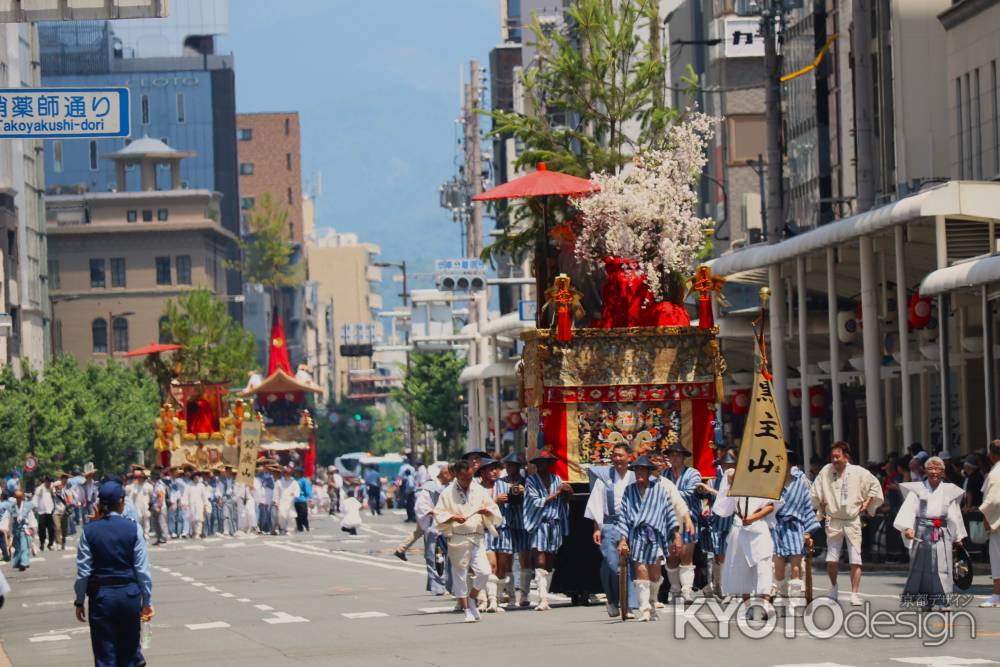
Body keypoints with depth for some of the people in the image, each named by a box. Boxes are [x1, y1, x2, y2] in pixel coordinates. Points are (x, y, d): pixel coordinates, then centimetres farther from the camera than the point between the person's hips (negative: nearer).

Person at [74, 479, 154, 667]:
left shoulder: (89, 531, -5)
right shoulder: (133, 529, -6)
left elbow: (83, 571, -4)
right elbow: (142, 570, -5)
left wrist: (79, 601, 6)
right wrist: (147, 601, 4)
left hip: (101, 595, 0)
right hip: (129, 594, 0)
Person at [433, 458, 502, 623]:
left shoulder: (480, 491, 10)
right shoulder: (447, 493, 2)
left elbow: (495, 512, 12)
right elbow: (438, 515, 1)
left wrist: (486, 511, -9)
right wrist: (453, 518, -16)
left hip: (477, 538, 2)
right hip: (457, 540, -2)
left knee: (484, 571, -10)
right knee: (460, 575, 0)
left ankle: (471, 600, 14)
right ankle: (467, 611, 9)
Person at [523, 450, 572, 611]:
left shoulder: (556, 479, 12)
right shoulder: (531, 481, 2)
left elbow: (564, 501, 15)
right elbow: (537, 502, -8)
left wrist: (568, 493, -6)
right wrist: (555, 494, -12)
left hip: (555, 525, 4)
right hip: (539, 525, -4)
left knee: (550, 564, 7)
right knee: (540, 563, -12)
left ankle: (544, 597, 14)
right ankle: (543, 599, -18)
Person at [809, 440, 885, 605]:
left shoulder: (859, 472, -3)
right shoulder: (826, 471, -2)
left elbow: (875, 485, 14)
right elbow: (814, 493, 11)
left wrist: (867, 502, 6)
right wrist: (821, 510, 8)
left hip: (853, 521, -1)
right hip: (833, 521, 1)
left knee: (855, 560, -6)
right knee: (831, 560, -1)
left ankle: (855, 594, -2)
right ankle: (833, 586, 25)